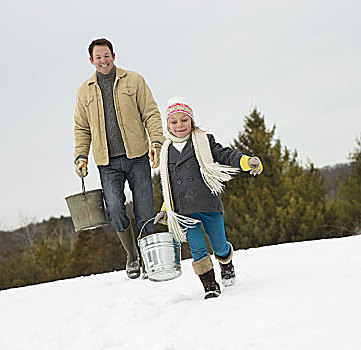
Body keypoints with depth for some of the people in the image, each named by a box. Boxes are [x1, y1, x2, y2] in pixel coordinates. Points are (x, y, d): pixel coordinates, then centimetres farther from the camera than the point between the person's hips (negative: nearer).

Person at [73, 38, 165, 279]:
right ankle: (132, 256, 4)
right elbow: (82, 128, 18)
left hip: (137, 157, -1)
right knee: (115, 209, -15)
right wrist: (81, 156, 6)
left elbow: (151, 113, 5)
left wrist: (157, 141, -9)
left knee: (144, 211, -3)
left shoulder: (133, 80, 7)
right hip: (108, 163, 1)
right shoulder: (84, 91, 14)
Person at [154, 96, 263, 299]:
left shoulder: (205, 141, 6)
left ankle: (227, 266, 37)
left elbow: (225, 155, -4)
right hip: (184, 210, 2)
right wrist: (165, 210, 19)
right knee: (198, 249, -6)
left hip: (209, 205, -2)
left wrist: (248, 162, -23)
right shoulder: (167, 151, 15)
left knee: (219, 247, 5)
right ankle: (210, 285, 5)